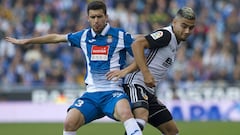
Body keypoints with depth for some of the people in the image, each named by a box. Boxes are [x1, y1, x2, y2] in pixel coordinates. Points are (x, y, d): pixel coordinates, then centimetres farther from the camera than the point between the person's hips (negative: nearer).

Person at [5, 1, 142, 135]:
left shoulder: (121, 36, -2)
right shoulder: (84, 36, 11)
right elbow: (56, 37, 23)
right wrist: (25, 41, 29)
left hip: (113, 93, -4)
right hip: (91, 94, 4)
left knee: (125, 112, -36)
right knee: (69, 123, -17)